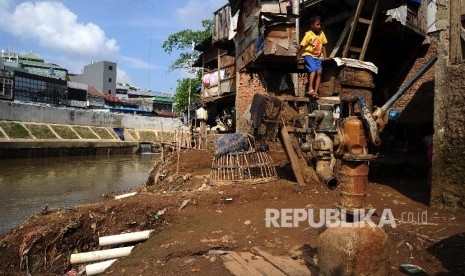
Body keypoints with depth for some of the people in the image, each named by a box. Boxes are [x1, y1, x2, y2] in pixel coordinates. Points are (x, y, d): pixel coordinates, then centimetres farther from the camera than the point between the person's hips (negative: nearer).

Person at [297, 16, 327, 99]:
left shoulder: (322, 34, 5)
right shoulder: (308, 34, -11)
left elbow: (323, 45, 13)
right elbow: (302, 46, -10)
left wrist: (325, 57, 9)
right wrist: (298, 56, -14)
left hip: (318, 56, 5)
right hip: (309, 55, -5)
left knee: (319, 72, -13)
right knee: (313, 70, -26)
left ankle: (315, 92, -11)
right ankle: (310, 89, -27)